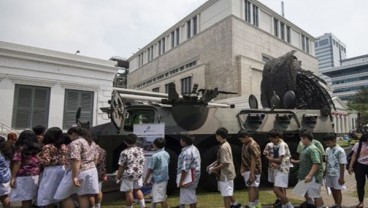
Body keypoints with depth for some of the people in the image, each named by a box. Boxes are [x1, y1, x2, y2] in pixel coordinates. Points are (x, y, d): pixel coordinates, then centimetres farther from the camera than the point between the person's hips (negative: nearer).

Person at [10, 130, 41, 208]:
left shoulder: (21, 148, -3)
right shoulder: (37, 148, 9)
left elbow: (17, 163, -9)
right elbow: (39, 163, 7)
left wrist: (13, 177, -7)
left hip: (24, 177, -5)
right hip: (35, 177, 5)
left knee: (25, 200, 0)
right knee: (29, 199, 14)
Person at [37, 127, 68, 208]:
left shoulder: (47, 147, -10)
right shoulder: (64, 146, 6)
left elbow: (45, 161, -16)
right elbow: (66, 159, 9)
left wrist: (38, 156, -1)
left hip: (51, 171, -6)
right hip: (63, 169, 6)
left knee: (49, 193, 5)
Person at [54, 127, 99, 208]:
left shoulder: (75, 143, -15)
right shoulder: (92, 142, 12)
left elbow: (76, 160, -24)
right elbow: (95, 157, 18)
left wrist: (74, 177, -25)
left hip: (78, 172, -8)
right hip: (91, 170, 8)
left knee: (63, 196, 5)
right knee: (85, 195, 10)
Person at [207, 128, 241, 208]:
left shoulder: (223, 147, -24)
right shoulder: (226, 144, 7)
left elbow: (225, 163, -26)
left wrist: (214, 169, -17)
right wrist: (214, 165, 8)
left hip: (225, 174, -10)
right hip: (226, 173, 10)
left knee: (226, 194, 2)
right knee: (228, 192, 26)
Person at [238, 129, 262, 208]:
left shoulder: (253, 145, -20)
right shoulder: (245, 144, 10)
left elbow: (254, 160, -23)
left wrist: (252, 173, -24)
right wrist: (242, 168, 16)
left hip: (252, 170, -9)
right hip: (247, 169, 9)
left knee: (251, 187, -7)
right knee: (254, 187, 17)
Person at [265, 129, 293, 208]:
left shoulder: (282, 145, -16)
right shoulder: (275, 145, 10)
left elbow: (279, 160, -20)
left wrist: (270, 159, -7)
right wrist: (272, 162, -11)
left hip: (282, 170, -9)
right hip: (277, 170, 9)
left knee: (276, 190, -11)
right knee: (281, 190, 14)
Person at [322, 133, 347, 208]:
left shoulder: (340, 151, -16)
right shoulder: (327, 150, 4)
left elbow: (342, 165, -14)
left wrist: (341, 177, -13)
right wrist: (325, 172, 12)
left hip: (336, 175, -6)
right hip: (329, 174, 6)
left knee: (337, 190, 7)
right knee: (332, 190, 18)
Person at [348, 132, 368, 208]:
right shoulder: (358, 144, -2)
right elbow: (354, 156, 3)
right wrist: (351, 166, 0)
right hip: (360, 166, 1)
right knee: (360, 184, 10)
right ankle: (361, 202, 25)